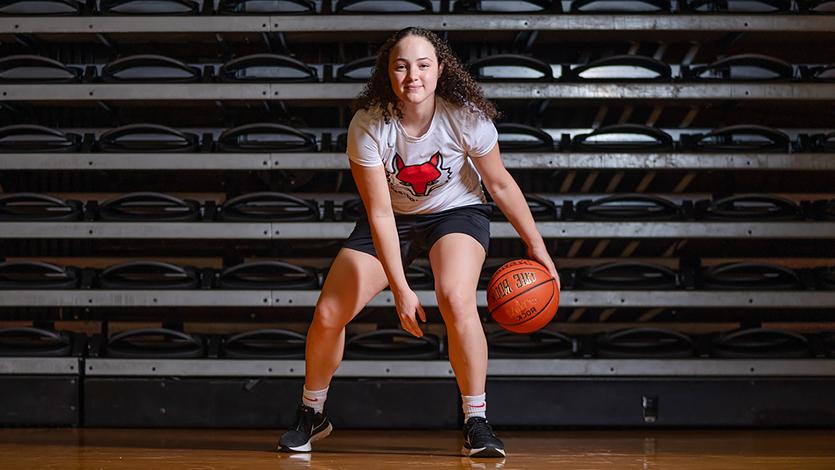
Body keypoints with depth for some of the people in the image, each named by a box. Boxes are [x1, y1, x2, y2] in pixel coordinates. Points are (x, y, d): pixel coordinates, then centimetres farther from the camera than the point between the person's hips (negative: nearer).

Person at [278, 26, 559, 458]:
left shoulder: (466, 117, -26)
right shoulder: (368, 125, -26)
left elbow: (500, 184, -10)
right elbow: (380, 214, -25)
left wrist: (536, 247, -5)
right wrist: (400, 289, -29)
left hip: (457, 212, -1)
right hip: (393, 220, 2)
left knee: (456, 300, -31)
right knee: (328, 315, -7)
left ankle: (476, 424, -15)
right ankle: (310, 416, 20)